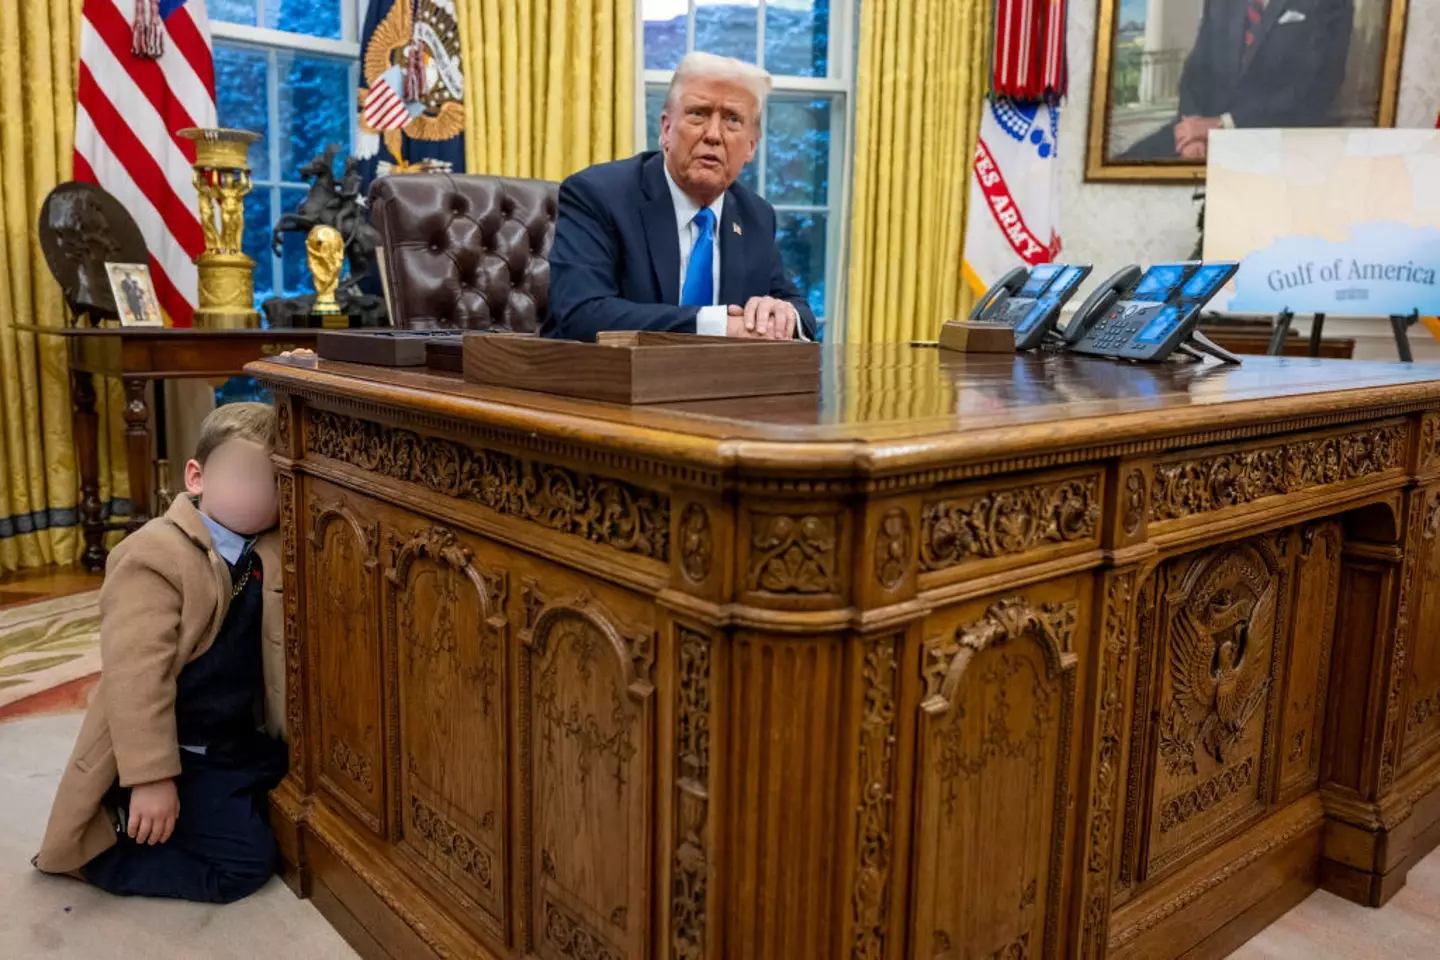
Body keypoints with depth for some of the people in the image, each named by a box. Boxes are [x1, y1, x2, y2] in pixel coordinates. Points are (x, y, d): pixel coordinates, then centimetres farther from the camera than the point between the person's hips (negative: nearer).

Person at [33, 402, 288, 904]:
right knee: (244, 861, -11)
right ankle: (98, 852, 7)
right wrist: (151, 778, -26)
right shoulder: (154, 557, -22)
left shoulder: (273, 553, -2)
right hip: (178, 753, -8)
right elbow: (136, 676, -25)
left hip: (242, 740, 8)